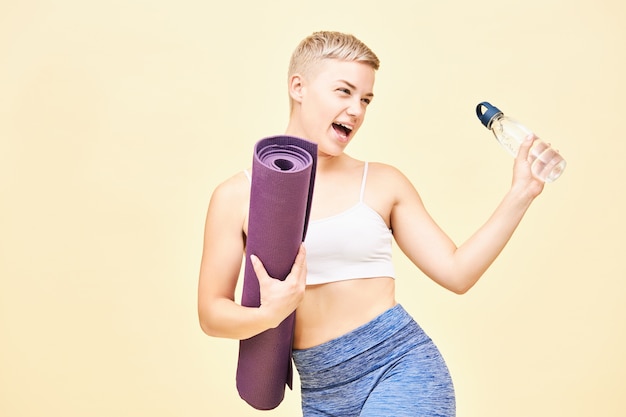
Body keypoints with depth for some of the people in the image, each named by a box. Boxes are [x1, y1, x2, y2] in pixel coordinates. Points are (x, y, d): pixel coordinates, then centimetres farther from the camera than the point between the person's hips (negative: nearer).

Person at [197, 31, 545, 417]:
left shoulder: (384, 183, 3)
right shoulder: (238, 196, 2)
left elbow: (456, 272, 4)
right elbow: (211, 313, 2)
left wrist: (521, 194, 0)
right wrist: (268, 314, -17)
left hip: (402, 370, -1)